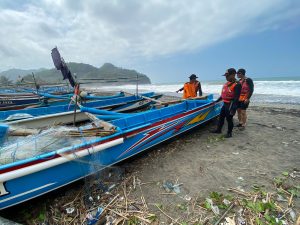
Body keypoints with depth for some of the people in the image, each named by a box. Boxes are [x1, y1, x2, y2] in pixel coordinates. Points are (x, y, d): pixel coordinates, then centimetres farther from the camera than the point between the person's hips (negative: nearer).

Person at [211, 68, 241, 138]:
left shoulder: (237, 84, -16)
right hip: (225, 104, 9)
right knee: (221, 117, 16)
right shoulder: (226, 83, 11)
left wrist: (233, 109, -24)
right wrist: (217, 101, 24)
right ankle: (218, 130, 30)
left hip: (230, 105, -9)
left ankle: (229, 133, 19)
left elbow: (236, 98, -21)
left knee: (229, 119, 3)